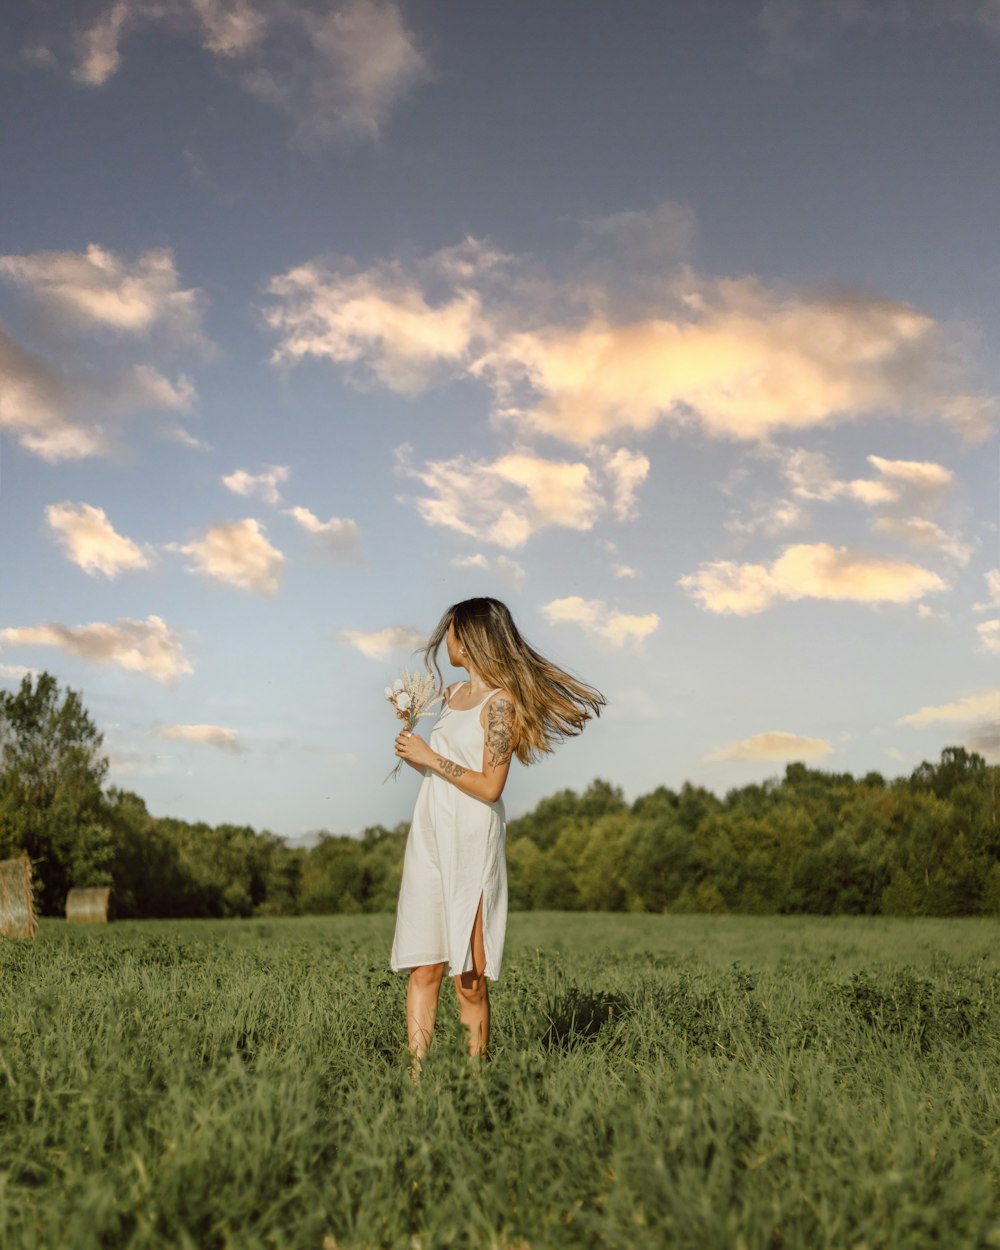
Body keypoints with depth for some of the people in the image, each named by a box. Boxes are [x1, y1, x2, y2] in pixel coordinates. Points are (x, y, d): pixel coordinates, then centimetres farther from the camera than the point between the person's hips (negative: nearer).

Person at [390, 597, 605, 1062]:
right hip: (429, 836, 7)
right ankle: (417, 1072, 2)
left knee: (470, 979, -3)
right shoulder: (452, 694, 16)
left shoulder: (500, 702, -7)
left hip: (471, 843, -7)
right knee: (423, 968, 1)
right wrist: (410, 733, 16)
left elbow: (489, 786, -14)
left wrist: (429, 757, -9)